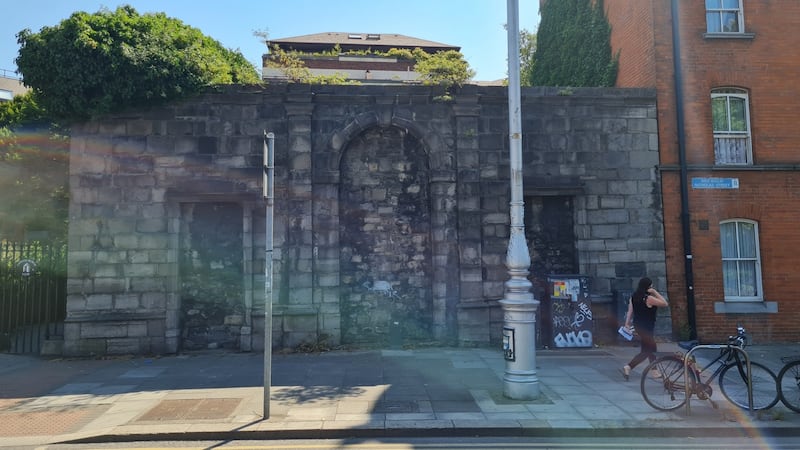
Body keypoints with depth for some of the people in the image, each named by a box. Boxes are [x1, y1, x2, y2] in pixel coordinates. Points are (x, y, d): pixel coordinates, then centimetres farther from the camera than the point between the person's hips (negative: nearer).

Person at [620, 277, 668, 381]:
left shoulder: (633, 297, 3)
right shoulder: (648, 298, -19)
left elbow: (630, 311, 3)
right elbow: (665, 304, -11)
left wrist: (627, 323, 4)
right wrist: (655, 292, -10)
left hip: (638, 326, 8)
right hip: (645, 328, -8)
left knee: (652, 349, 19)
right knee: (646, 351, 0)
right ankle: (628, 367, -9)